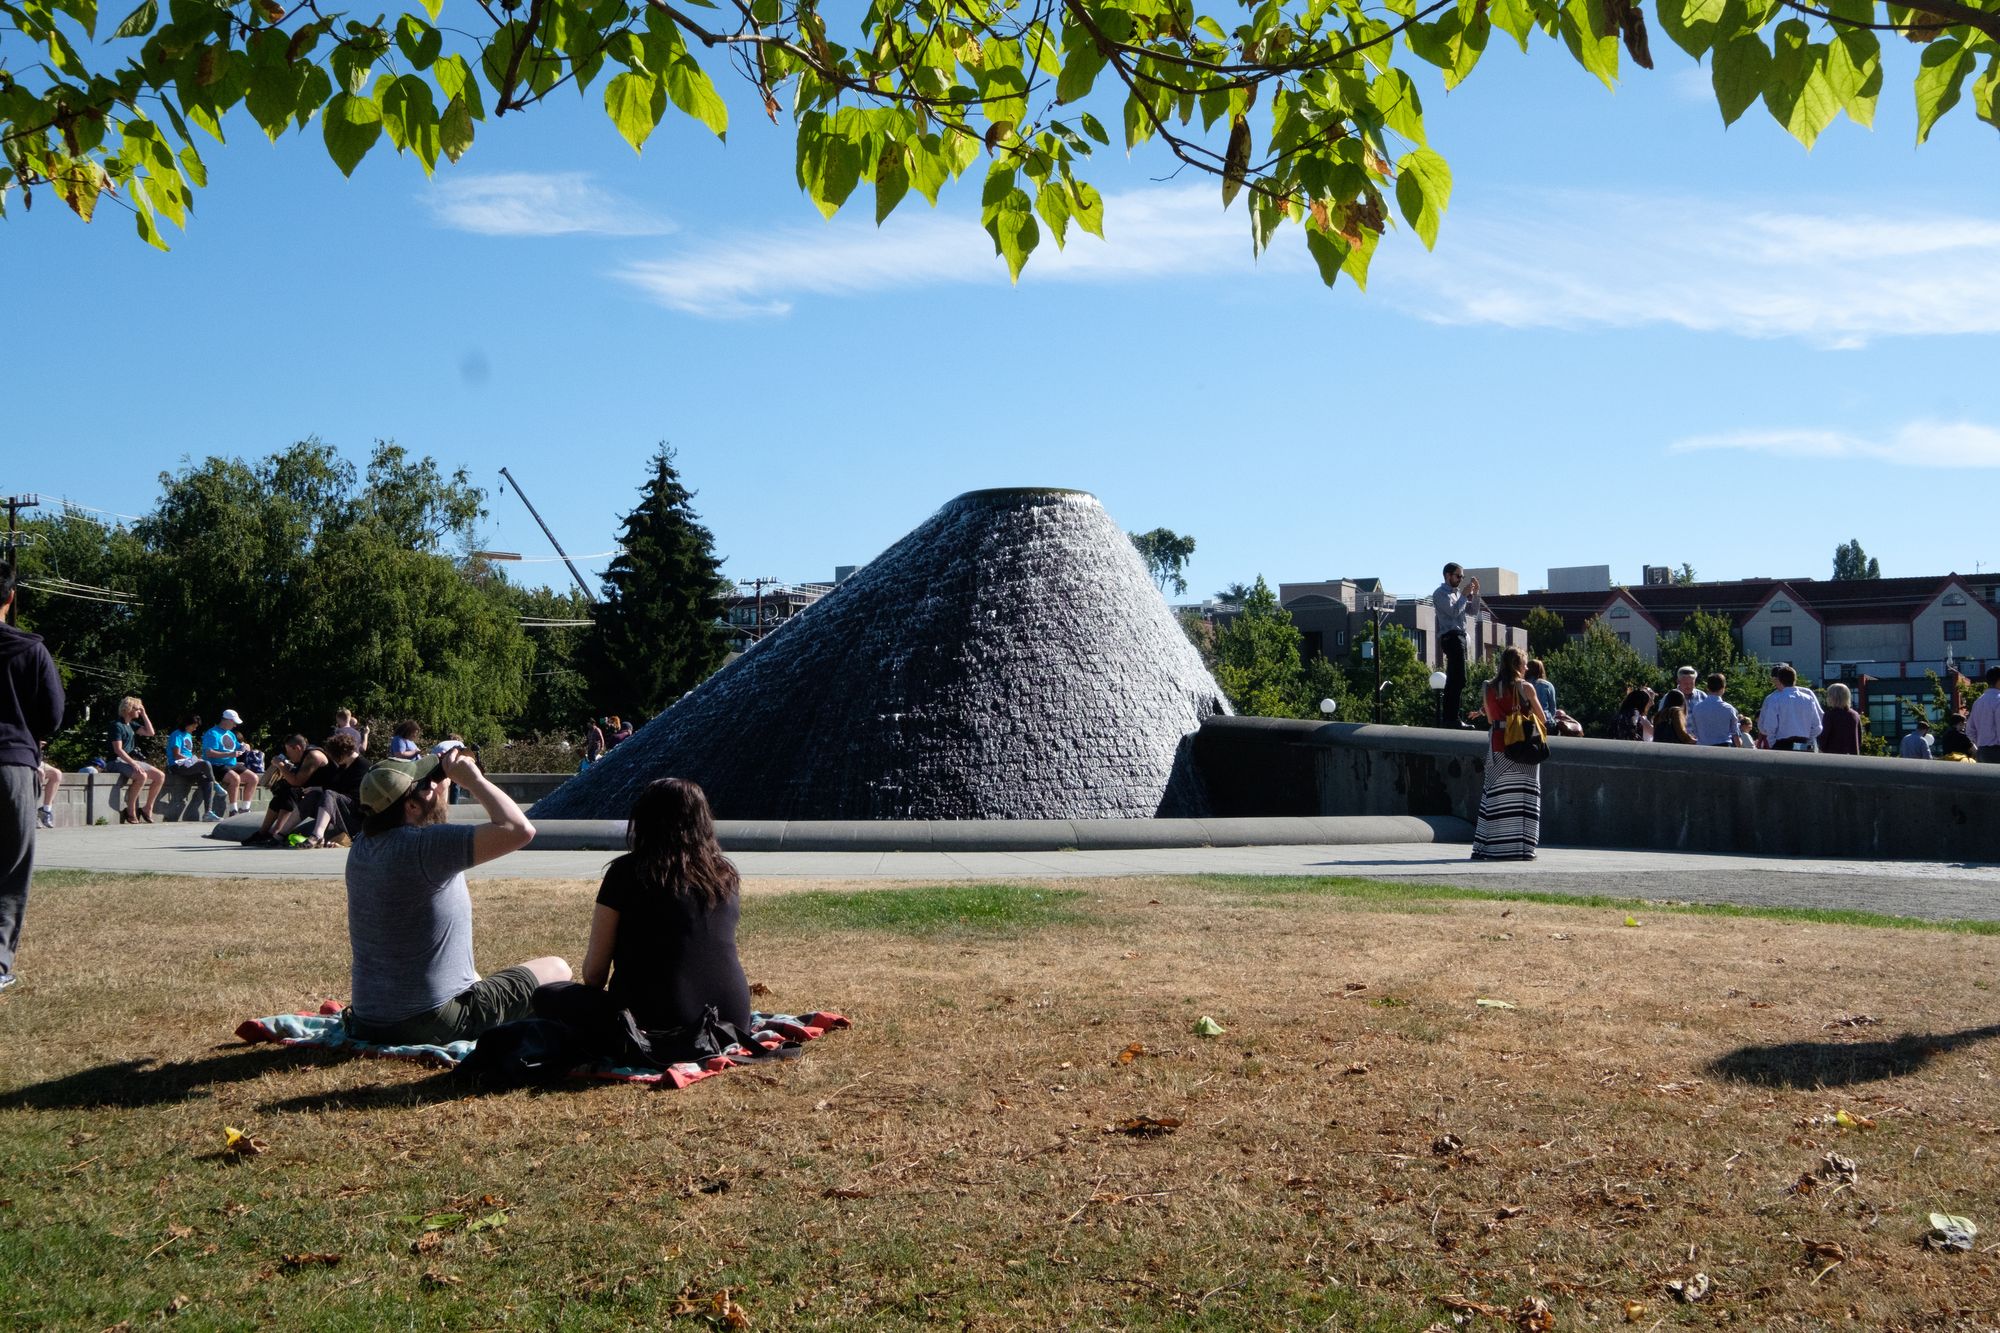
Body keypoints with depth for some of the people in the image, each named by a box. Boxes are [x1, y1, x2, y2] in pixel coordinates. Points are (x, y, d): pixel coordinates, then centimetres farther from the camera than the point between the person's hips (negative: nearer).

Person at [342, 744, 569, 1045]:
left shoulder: (362, 845, 1)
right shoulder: (422, 845, -24)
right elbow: (519, 829, -31)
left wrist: (445, 776, 10)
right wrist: (473, 779, -16)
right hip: (432, 1026, -9)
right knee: (556, 970, 7)